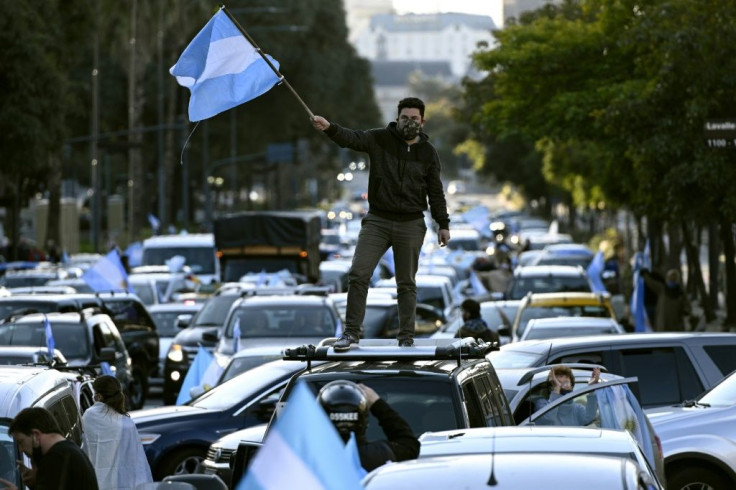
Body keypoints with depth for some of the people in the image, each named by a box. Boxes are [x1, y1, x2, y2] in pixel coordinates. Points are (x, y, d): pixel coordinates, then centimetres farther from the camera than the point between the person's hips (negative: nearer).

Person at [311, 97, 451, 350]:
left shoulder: (428, 152, 4)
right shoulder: (380, 139, -1)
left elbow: (435, 191, 8)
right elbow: (352, 138, -16)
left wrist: (443, 224, 5)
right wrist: (329, 128, -35)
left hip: (411, 225, 0)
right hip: (377, 221, 0)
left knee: (406, 283, 7)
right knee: (358, 275, -7)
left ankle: (406, 337, 15)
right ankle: (351, 332, 0)